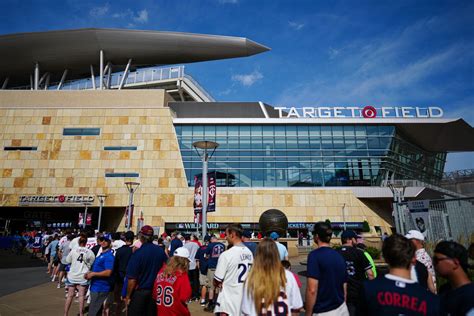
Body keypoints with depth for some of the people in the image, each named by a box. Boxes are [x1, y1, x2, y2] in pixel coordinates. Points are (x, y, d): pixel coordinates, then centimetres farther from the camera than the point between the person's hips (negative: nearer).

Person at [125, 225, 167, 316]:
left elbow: (132, 278, -18)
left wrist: (128, 296, -4)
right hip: (156, 291, 4)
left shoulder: (138, 253, -19)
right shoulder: (161, 251, -6)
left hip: (139, 292, -4)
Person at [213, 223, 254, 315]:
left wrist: (220, 284, 8)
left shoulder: (226, 254, -20)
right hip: (245, 298, 6)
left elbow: (217, 281, -13)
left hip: (229, 300, -6)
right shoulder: (249, 253, 1)